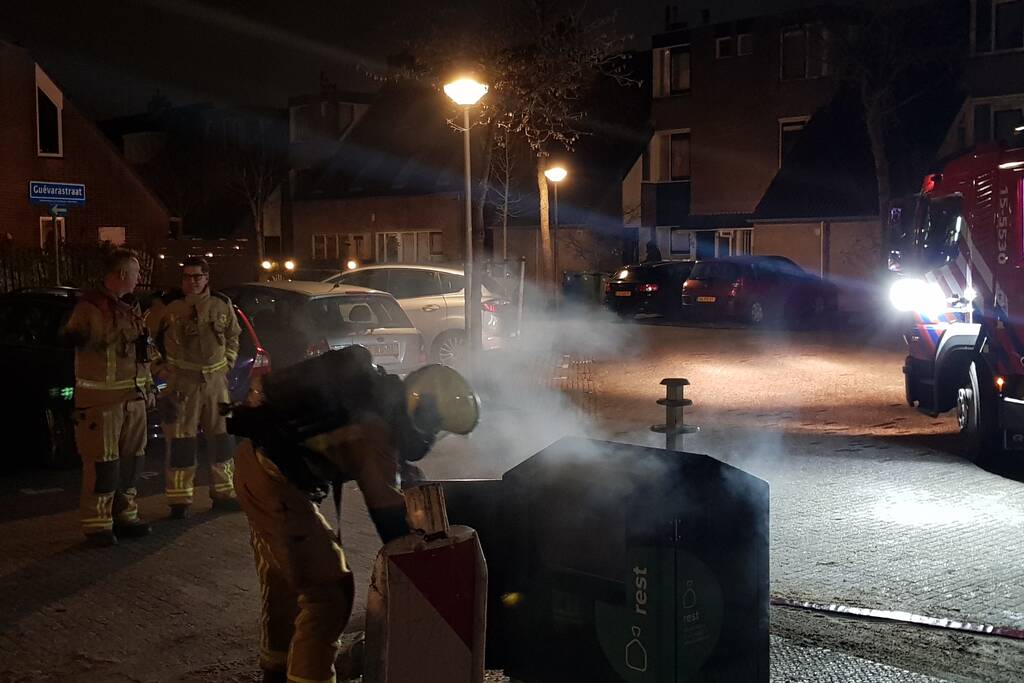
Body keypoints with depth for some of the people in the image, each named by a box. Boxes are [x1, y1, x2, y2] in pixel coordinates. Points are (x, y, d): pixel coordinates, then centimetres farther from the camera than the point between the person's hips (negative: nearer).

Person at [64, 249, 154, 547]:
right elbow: (73, 336, -16)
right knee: (102, 462, -7)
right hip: (101, 398, -8)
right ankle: (97, 524, 1)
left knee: (130, 459, 12)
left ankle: (125, 515, 23)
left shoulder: (131, 307, 14)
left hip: (133, 396, 8)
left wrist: (148, 385, 21)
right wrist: (77, 336, -35)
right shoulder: (90, 306, -9)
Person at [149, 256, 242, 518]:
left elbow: (233, 335, 20)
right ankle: (180, 500, 4)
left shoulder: (222, 305, 5)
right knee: (181, 441, -3)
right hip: (181, 381, -4)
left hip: (216, 380, 4)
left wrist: (228, 363, 11)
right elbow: (147, 335, 3)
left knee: (222, 437, 10)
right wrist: (160, 366, -2)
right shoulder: (169, 306, -6)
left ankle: (223, 492, 23)